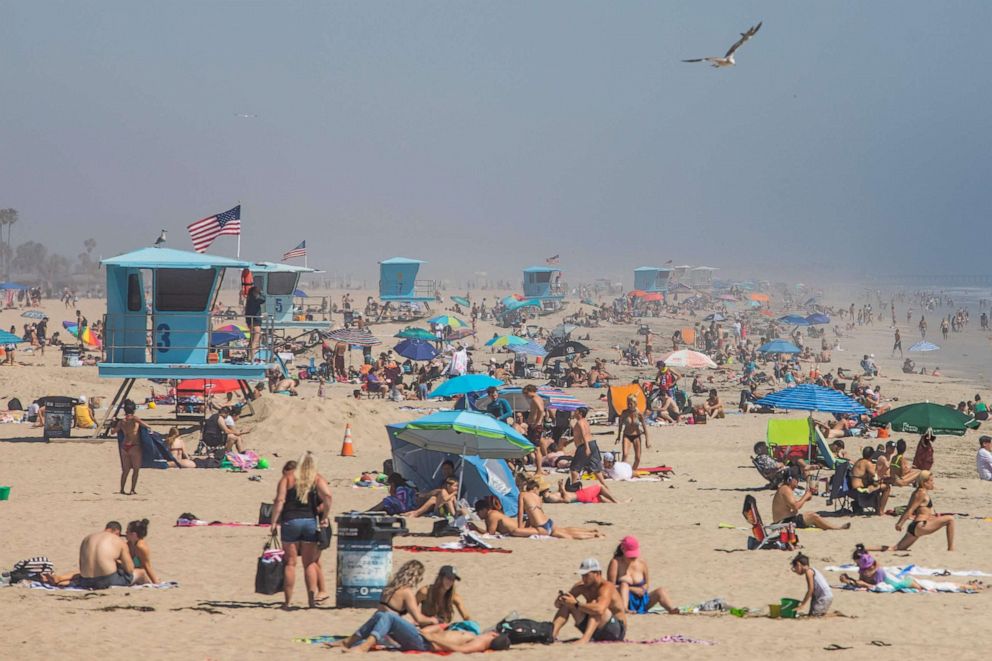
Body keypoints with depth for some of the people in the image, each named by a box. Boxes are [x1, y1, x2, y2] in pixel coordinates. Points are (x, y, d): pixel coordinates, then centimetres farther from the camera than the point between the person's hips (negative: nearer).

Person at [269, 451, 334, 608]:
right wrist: (324, 517, -2)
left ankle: (288, 600, 3)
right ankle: (312, 597, 1)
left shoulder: (288, 477, 3)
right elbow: (327, 496, -13)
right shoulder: (318, 479, 4)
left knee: (290, 562, 5)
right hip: (310, 521, 1)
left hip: (290, 521, -1)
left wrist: (274, 522, -4)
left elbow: (279, 501, -6)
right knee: (310, 563, 10)